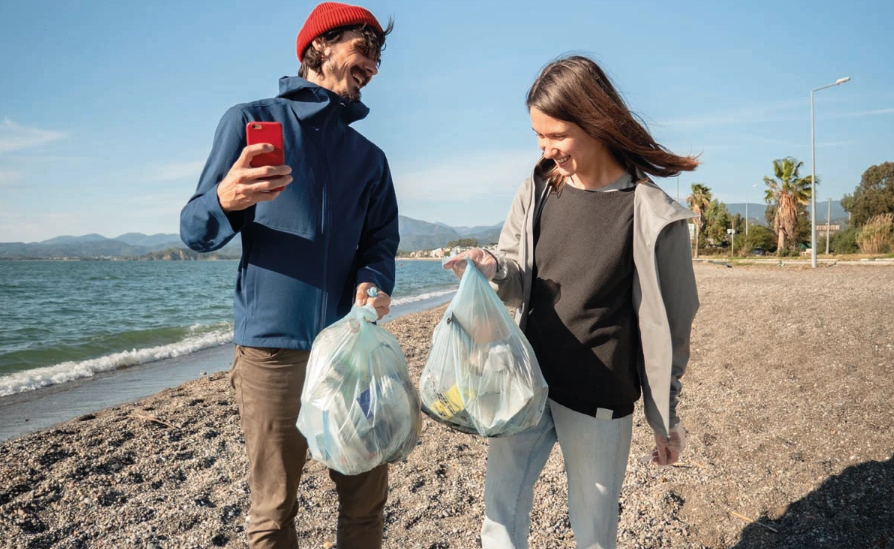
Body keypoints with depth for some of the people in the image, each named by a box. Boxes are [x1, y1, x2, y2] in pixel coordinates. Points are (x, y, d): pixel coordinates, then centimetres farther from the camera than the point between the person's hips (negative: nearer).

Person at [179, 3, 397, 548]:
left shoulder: (371, 158, 17)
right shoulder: (253, 120, 4)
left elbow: (381, 243, 8)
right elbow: (197, 231, 0)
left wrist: (373, 284, -15)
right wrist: (225, 202, -24)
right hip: (273, 345, -4)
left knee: (368, 498, 8)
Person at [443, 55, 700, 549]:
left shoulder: (651, 214, -11)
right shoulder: (536, 191, 1)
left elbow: (664, 323, -5)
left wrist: (666, 419, 1)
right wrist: (494, 269, -16)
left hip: (598, 400, -3)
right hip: (527, 382, 4)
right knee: (500, 507, 10)